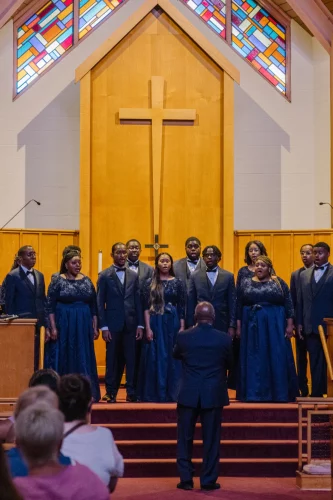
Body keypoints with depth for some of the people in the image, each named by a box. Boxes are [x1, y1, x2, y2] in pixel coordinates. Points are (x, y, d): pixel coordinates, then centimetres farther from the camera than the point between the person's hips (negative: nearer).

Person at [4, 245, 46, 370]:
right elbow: (9, 302, -5)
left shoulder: (39, 275, 12)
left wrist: (44, 321, 7)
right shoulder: (12, 276, -5)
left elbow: (42, 299, 14)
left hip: (36, 323, 5)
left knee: (35, 357, 6)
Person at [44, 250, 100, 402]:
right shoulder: (58, 281, -3)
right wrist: (53, 328, -13)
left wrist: (95, 327, 5)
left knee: (83, 359, 5)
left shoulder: (87, 281, 7)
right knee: (63, 358, 0)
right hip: (63, 326, -3)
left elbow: (93, 306, 10)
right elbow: (50, 306, -6)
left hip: (83, 327, 3)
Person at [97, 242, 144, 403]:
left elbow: (138, 301, 8)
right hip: (113, 324, -2)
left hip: (131, 324, 2)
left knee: (131, 359, 3)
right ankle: (111, 392, 13)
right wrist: (103, 326, -7)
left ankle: (131, 393, 10)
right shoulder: (104, 275, 1)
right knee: (113, 359, 4)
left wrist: (140, 325, 2)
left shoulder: (134, 276, 10)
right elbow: (100, 303, -1)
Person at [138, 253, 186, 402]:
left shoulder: (177, 282, 4)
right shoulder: (150, 283, 3)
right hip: (155, 323, -1)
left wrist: (182, 327, -4)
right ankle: (154, 394, 9)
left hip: (172, 323, 1)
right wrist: (148, 328, -8)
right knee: (155, 358, 2)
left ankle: (171, 393, 12)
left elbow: (182, 307, 3)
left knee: (172, 358, 4)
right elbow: (146, 307, -1)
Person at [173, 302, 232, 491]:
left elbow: (176, 355, 13)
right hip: (214, 395, 0)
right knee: (211, 439, 7)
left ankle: (186, 479, 11)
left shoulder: (184, 336, -6)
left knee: (185, 438, 10)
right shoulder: (224, 339, -7)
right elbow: (229, 364, 8)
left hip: (188, 394, 0)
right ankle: (209, 480, 10)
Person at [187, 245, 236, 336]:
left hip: (221, 325, 0)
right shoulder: (195, 276, 6)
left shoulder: (228, 276, 5)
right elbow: (191, 303, 6)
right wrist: (191, 326, 2)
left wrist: (232, 326, -2)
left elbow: (232, 303, 4)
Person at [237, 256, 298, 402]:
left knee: (276, 359, 0)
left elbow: (289, 305, 0)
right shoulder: (245, 283, 6)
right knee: (254, 361, 3)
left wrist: (290, 325, -6)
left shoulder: (279, 283, 2)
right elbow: (239, 307, 7)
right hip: (252, 327, 1)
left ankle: (279, 393, 8)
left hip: (275, 327, -1)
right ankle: (254, 393, 8)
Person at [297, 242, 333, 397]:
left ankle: (318, 393, 6)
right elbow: (300, 301, 12)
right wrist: (299, 323, 6)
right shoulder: (304, 275, 12)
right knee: (314, 363, 8)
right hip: (310, 327, 4)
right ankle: (317, 393, 13)